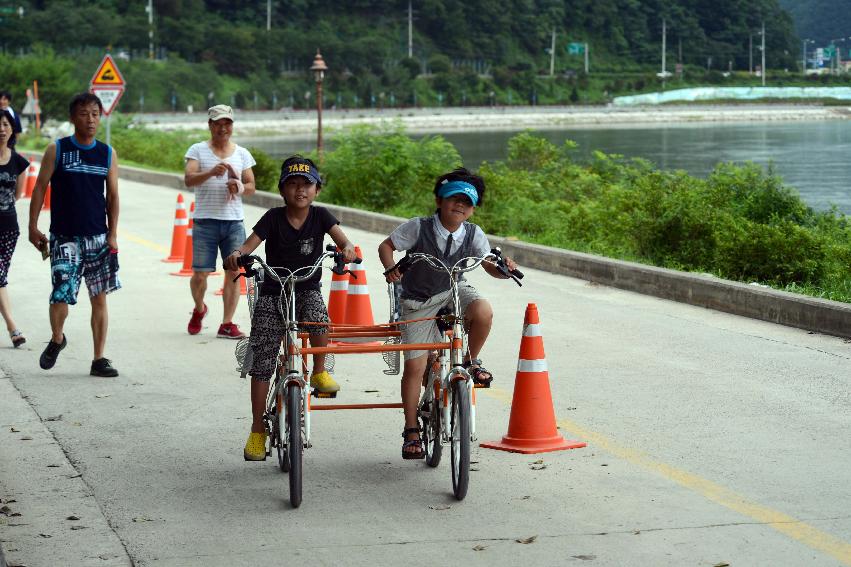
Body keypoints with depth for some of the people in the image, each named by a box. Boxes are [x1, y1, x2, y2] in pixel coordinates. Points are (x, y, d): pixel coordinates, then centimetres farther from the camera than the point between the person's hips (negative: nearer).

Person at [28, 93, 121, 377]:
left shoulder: (108, 154, 7)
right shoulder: (57, 150, -1)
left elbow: (113, 196, 9)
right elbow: (40, 188, 2)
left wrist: (112, 235, 1)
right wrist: (33, 227, -1)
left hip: (98, 238, 3)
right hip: (64, 238, -3)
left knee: (99, 299, 3)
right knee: (61, 296, -11)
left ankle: (99, 359, 10)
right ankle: (57, 339, 20)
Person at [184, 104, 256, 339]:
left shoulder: (242, 153, 13)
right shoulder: (198, 150, 3)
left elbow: (251, 186, 13)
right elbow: (188, 179, -10)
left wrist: (239, 188, -10)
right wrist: (211, 172, -28)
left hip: (234, 222, 3)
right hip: (205, 221, -3)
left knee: (233, 271, -4)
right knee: (200, 274, -3)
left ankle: (227, 324, 0)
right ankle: (199, 310, 26)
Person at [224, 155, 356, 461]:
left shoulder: (320, 216, -3)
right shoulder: (274, 218, -6)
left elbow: (340, 238, -15)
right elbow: (250, 242, -15)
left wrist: (347, 249, -39)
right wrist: (236, 254, -38)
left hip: (307, 290, 0)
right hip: (272, 293, 0)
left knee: (319, 317, -36)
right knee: (261, 364, -3)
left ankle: (319, 372, -8)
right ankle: (257, 431, 6)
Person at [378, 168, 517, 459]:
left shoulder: (473, 235, -11)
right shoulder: (418, 228, -18)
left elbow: (490, 266, -8)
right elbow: (386, 245, -7)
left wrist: (504, 269, -31)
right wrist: (391, 268, -27)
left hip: (454, 291, 1)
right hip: (419, 303, -1)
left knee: (482, 312, -33)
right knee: (414, 366, -7)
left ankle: (470, 361, -4)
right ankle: (411, 431, 7)